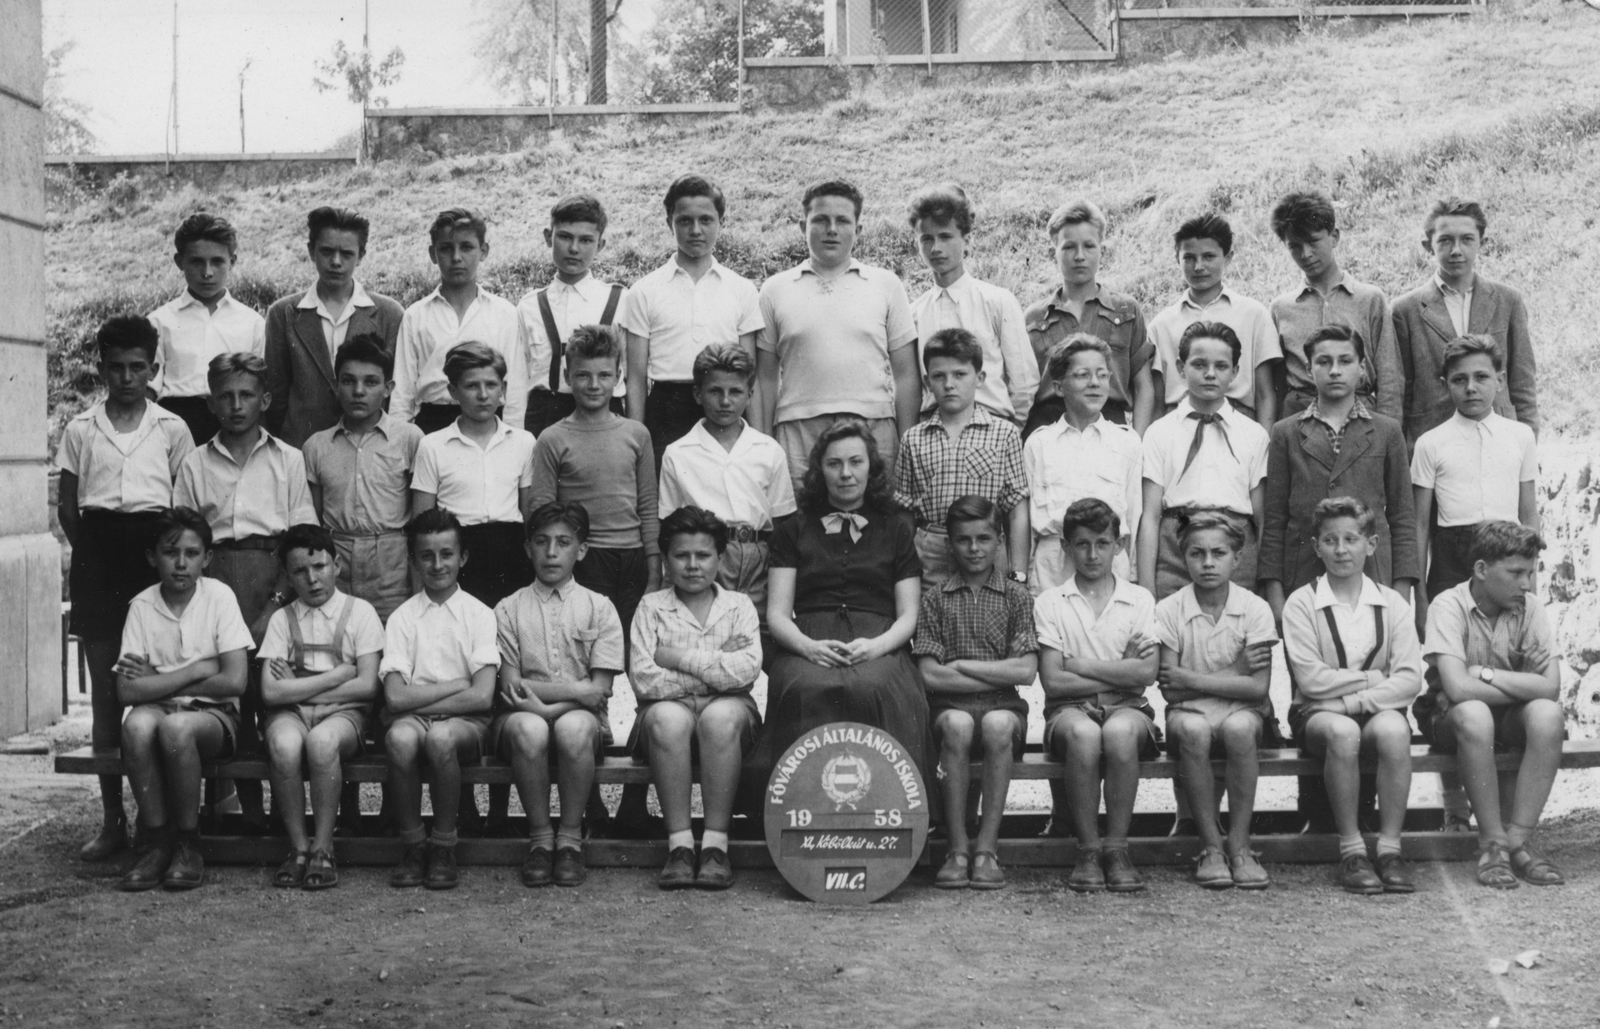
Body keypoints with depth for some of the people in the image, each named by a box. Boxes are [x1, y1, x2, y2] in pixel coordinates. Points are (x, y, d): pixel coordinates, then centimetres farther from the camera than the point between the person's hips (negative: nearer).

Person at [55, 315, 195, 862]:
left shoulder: (171, 429, 4)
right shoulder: (80, 430, 7)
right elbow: (67, 506, 10)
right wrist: (91, 554, 4)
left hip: (153, 552, -1)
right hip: (97, 555, 2)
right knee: (104, 687, 4)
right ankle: (112, 817, 9)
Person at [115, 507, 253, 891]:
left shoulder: (219, 596, -6)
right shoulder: (142, 606, -1)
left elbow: (234, 681, -13)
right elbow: (127, 692, -9)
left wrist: (157, 681, -8)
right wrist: (196, 670, -14)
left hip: (214, 715, -2)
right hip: (158, 713, 2)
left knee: (177, 726, -35)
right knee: (137, 724, -33)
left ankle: (188, 845, -16)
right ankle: (154, 842, -17)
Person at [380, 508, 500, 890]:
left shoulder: (479, 615, 3)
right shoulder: (402, 618, 6)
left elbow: (482, 697, -8)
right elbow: (395, 696, -6)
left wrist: (420, 698, -7)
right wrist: (457, 685, -9)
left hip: (465, 722, -1)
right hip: (410, 718, 1)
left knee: (440, 737, -35)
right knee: (401, 738, -34)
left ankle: (444, 848, -16)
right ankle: (412, 845, -14)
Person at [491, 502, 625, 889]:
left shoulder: (599, 608, 8)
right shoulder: (509, 609, 9)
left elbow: (600, 691, 0)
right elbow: (510, 687, -1)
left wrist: (541, 703, -11)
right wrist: (575, 690, -11)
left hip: (581, 718, 0)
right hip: (522, 716, 0)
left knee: (574, 727, -36)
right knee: (528, 729, -36)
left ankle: (570, 838, -18)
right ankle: (540, 839, -17)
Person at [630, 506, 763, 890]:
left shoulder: (738, 606, 11)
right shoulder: (651, 607, 9)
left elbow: (746, 670, -9)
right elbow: (644, 681, -6)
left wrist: (679, 658, -7)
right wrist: (714, 667, -7)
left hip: (727, 708, 0)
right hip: (670, 708, 0)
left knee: (722, 715, -35)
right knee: (667, 717, -35)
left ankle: (715, 845, -30)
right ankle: (679, 845, -31)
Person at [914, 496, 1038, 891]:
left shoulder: (1017, 597, 9)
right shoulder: (936, 598, 9)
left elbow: (1026, 671, -2)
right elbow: (930, 674, -1)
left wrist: (960, 665, -4)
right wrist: (999, 675, -4)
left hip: (1003, 705, 0)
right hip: (949, 705, 0)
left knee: (998, 725, -35)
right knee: (956, 725, -35)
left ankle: (987, 847, -27)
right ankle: (958, 848, -27)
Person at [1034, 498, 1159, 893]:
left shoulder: (1140, 599, 9)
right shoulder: (1049, 602, 7)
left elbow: (1146, 673, -6)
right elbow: (1052, 681, -4)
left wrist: (1079, 665, -5)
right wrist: (1119, 672, -5)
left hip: (1128, 708, 0)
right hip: (1069, 709, 0)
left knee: (1120, 731, -36)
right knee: (1083, 732, -37)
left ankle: (1117, 848, -24)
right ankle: (1088, 851, -24)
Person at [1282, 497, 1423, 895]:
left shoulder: (1392, 604, 6)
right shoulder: (1301, 603, 0)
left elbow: (1410, 680, -5)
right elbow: (1311, 681, -10)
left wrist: (1352, 700, -17)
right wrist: (1374, 678, -9)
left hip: (1378, 710, 2)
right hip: (1317, 713, -2)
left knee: (1393, 730, -33)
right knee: (1343, 732, -36)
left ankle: (1389, 847, -24)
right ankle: (1351, 851, -24)